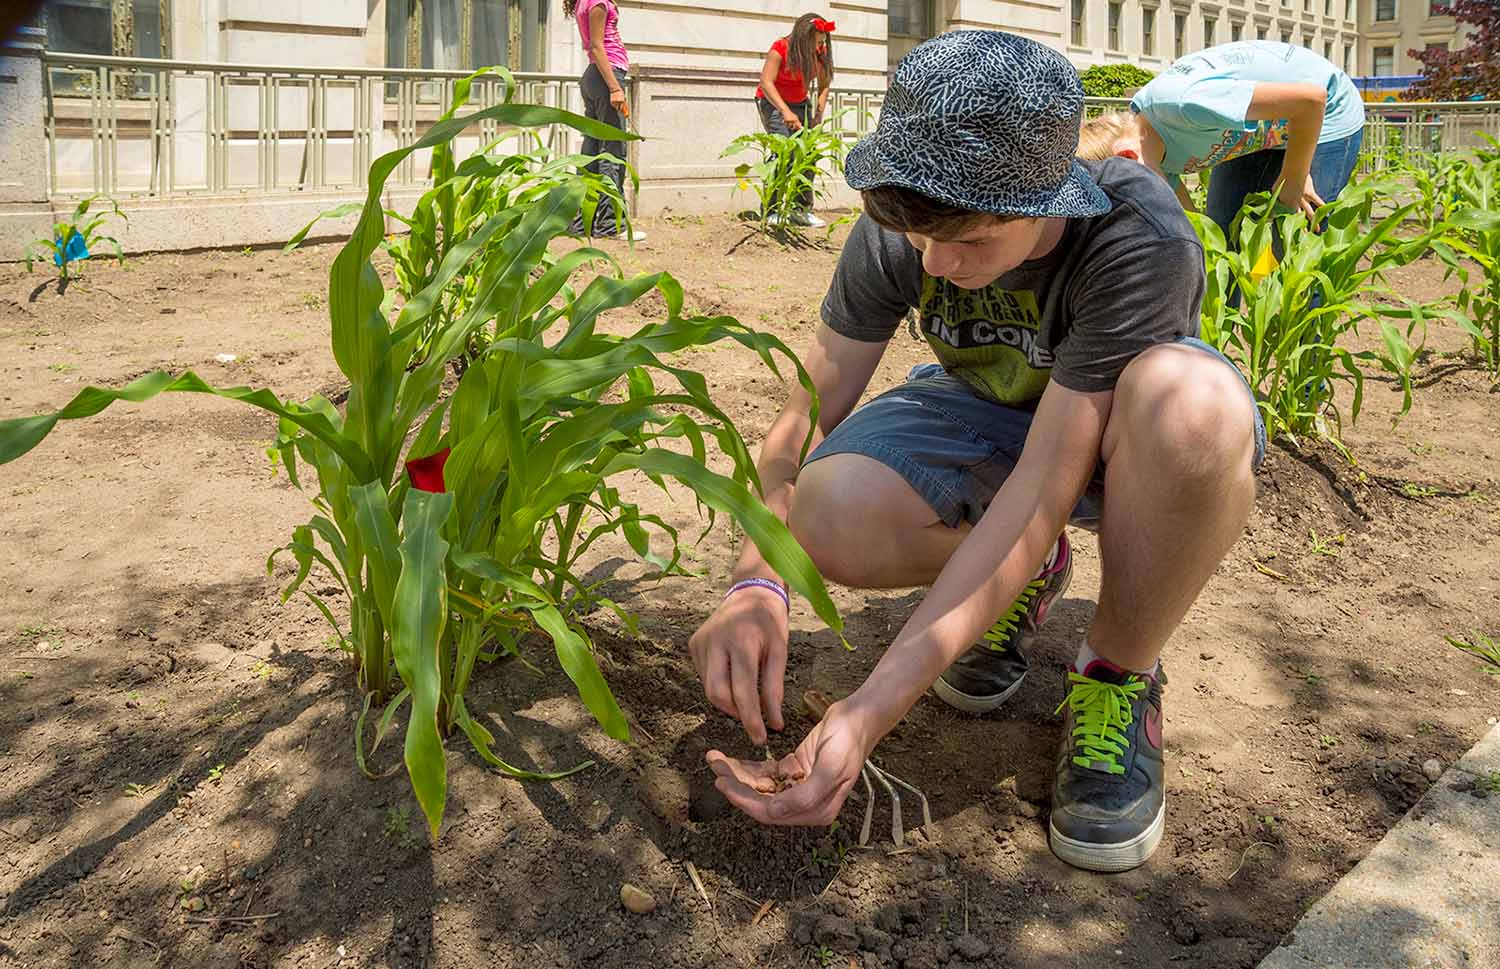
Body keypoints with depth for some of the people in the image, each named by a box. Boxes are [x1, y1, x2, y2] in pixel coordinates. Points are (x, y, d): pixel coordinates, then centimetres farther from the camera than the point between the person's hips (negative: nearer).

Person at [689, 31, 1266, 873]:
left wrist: (871, 711, -45)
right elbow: (805, 418, -18)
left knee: (1190, 404, -42)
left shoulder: (1140, 242, -36)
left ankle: (1119, 676, -15)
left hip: (1119, 434, -3)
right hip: (989, 412, 3)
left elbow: (1044, 488, -39)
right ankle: (1027, 574, 3)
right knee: (832, 520, -31)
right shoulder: (895, 234, -23)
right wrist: (757, 583, -39)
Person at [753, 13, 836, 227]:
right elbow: (766, 82, -32)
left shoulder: (820, 53, -10)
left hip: (800, 102, 6)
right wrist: (786, 111, -42)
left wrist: (819, 113, -23)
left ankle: (802, 209, 3)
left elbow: (824, 85, -7)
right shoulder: (780, 49, -25)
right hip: (772, 101, -5)